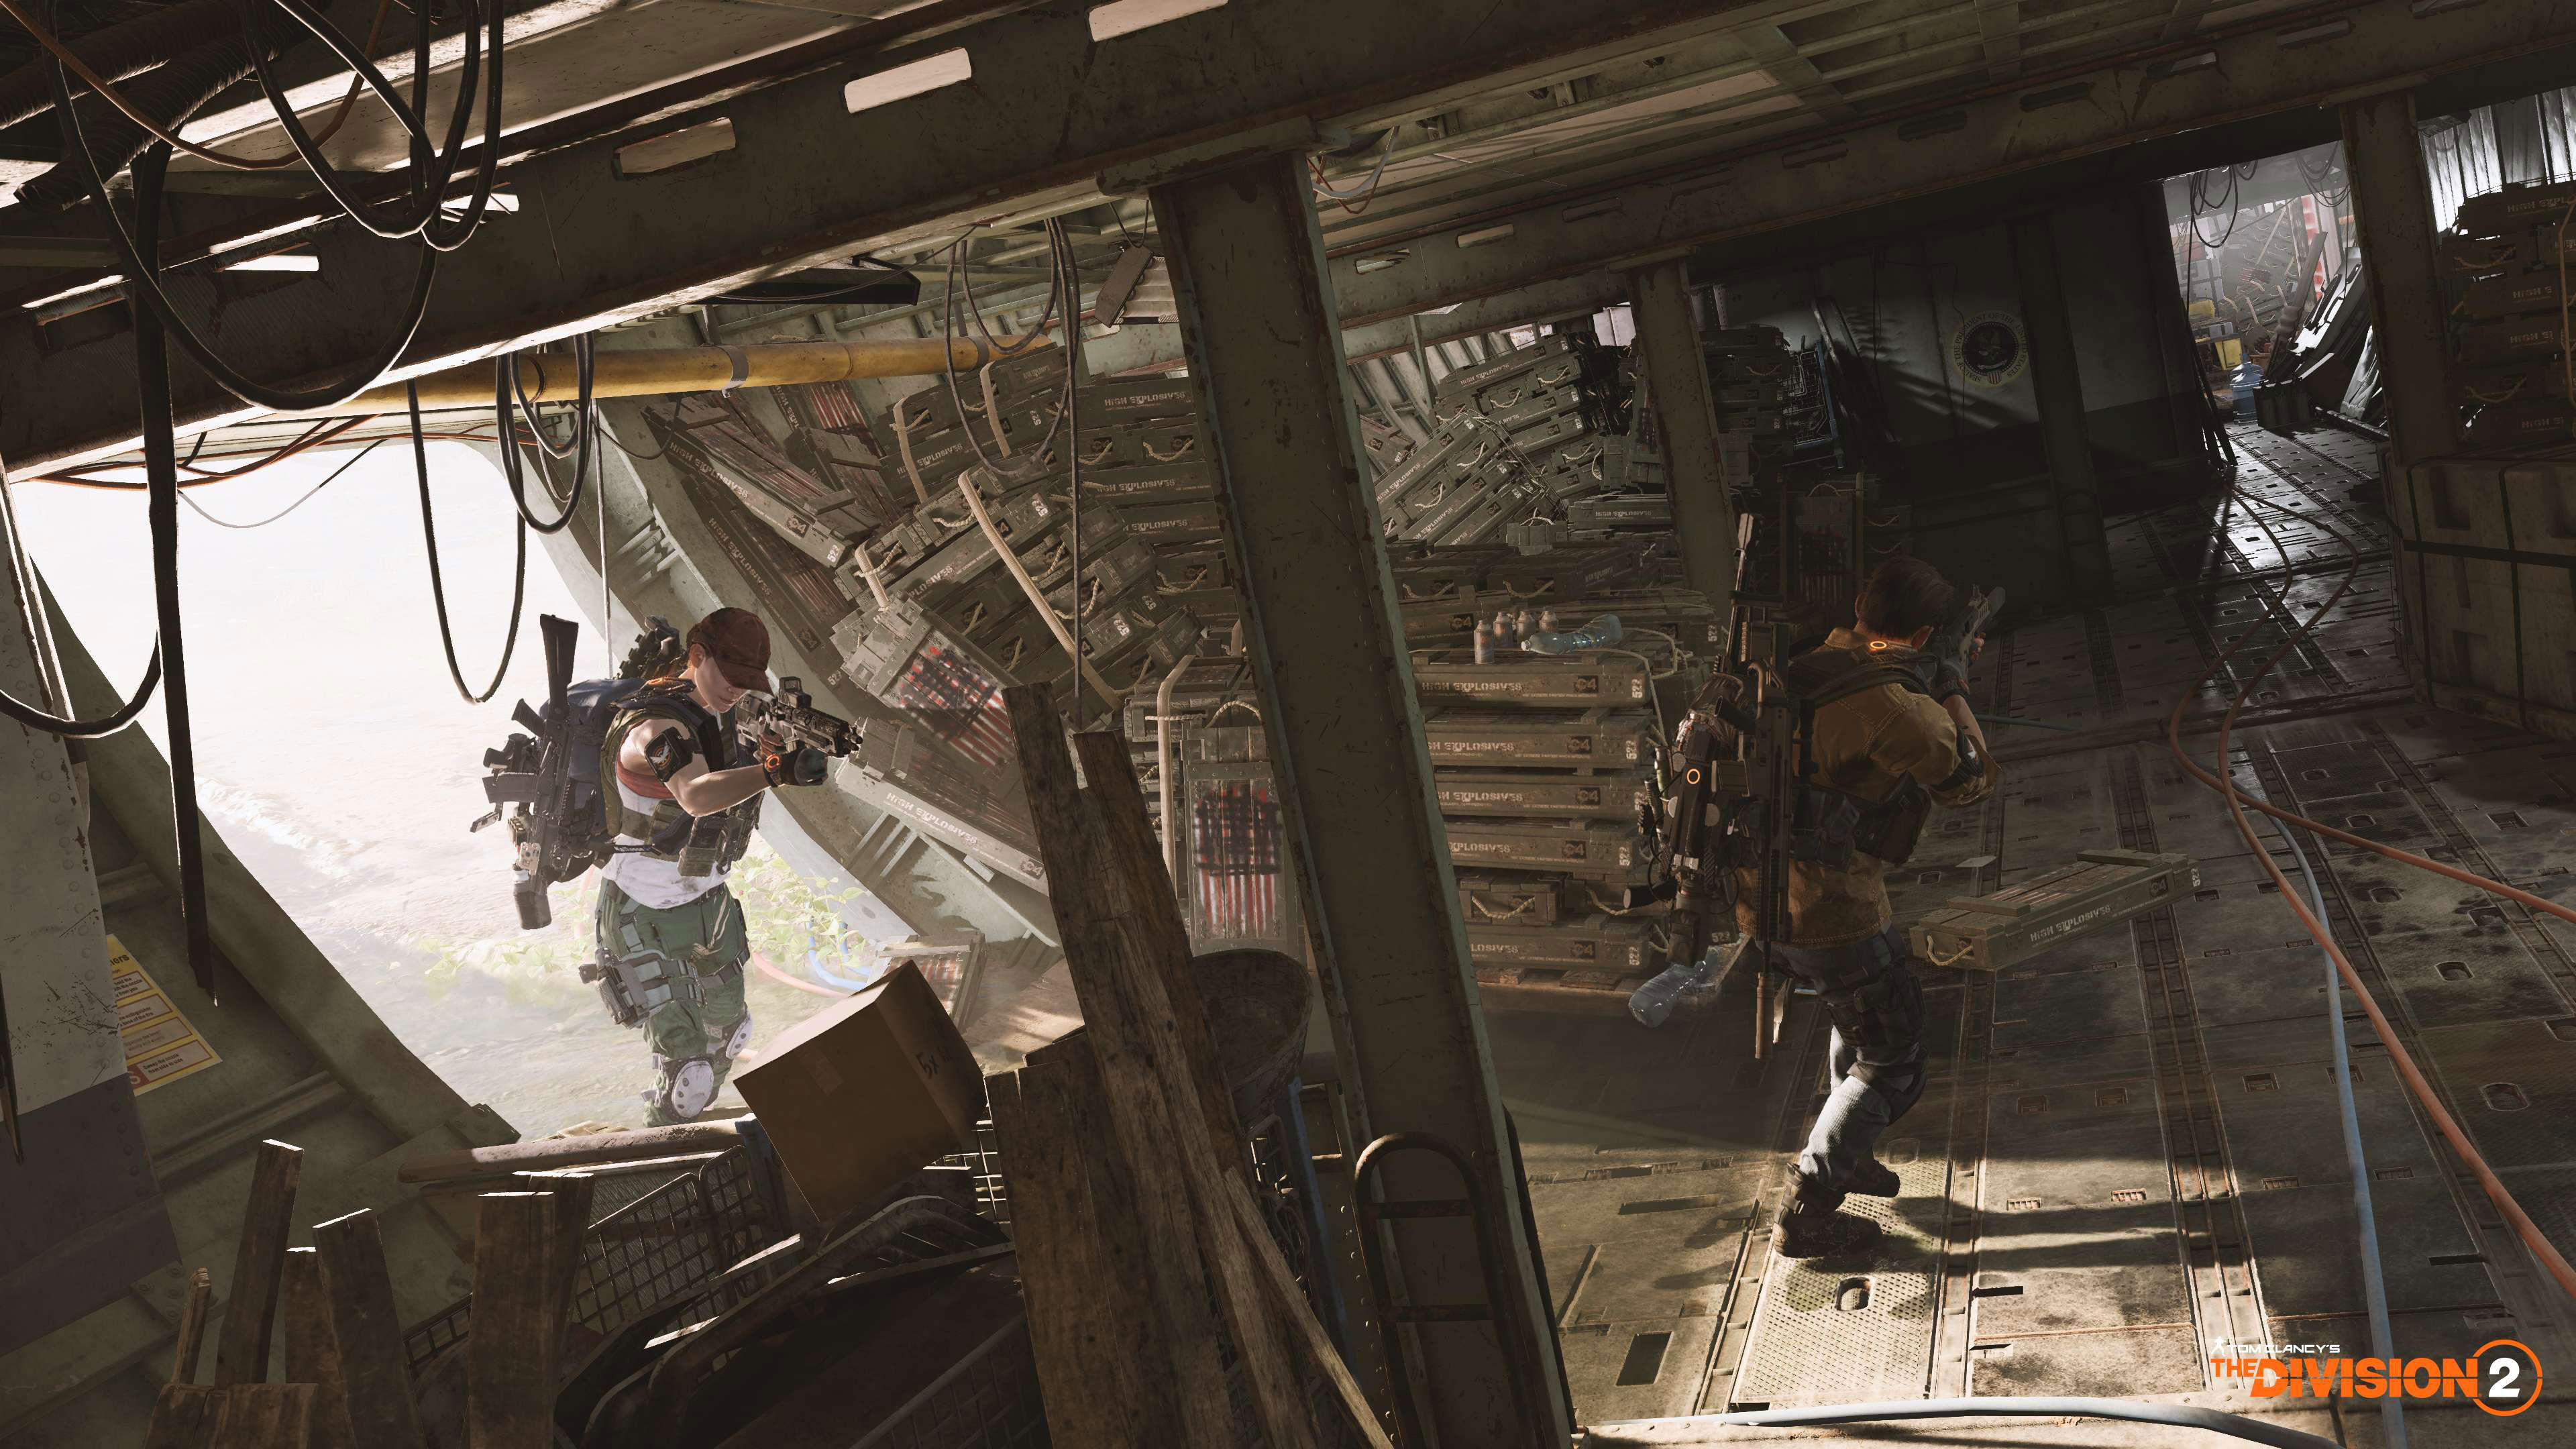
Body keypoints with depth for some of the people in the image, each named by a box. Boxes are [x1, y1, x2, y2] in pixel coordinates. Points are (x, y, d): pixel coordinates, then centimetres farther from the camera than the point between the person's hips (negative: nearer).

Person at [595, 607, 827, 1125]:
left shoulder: (711, 708, -3)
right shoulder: (658, 727, -31)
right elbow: (697, 796, -52)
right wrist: (776, 770, -68)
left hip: (704, 898, 9)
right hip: (644, 917, -9)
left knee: (728, 1025, 27)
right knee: (687, 1065, -13)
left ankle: (691, 1114, 54)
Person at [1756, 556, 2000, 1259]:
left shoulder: (1812, 662, 4)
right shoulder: (1888, 700, -22)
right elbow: (1969, 780, -8)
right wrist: (1951, 690, 4)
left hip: (1763, 896, 9)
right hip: (1830, 911, -9)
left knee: (1866, 1014, 32)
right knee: (1892, 1063, 10)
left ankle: (1842, 1150, 49)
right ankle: (1804, 1217, 14)